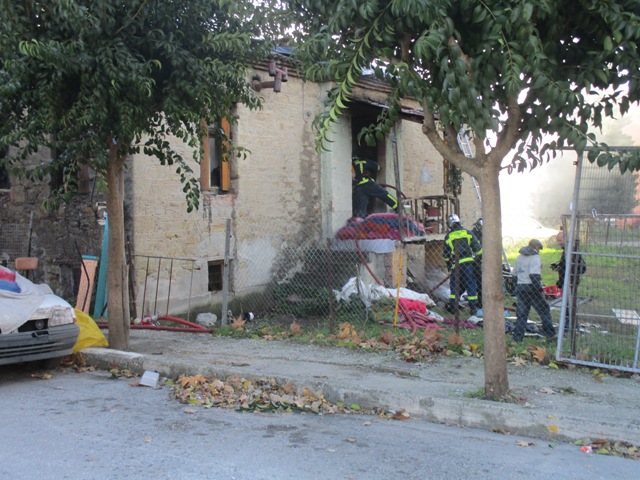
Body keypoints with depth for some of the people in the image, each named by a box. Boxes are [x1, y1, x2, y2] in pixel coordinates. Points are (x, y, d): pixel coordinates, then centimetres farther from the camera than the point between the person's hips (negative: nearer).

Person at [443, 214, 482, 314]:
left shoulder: (448, 236, 5)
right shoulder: (468, 233, 6)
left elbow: (446, 255, 9)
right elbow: (477, 248, 2)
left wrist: (448, 265, 21)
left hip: (455, 264, 0)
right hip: (468, 262, 0)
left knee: (454, 285, 11)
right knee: (471, 285, 4)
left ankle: (452, 306, 12)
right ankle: (473, 307, 5)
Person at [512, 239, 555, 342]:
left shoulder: (520, 257, 16)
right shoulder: (535, 257, -8)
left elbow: (515, 273, 20)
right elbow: (534, 275, -18)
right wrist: (539, 288, -15)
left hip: (519, 287, 6)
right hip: (531, 288, -6)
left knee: (521, 313, 8)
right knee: (544, 310, 7)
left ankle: (517, 337, 3)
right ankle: (550, 333, 9)